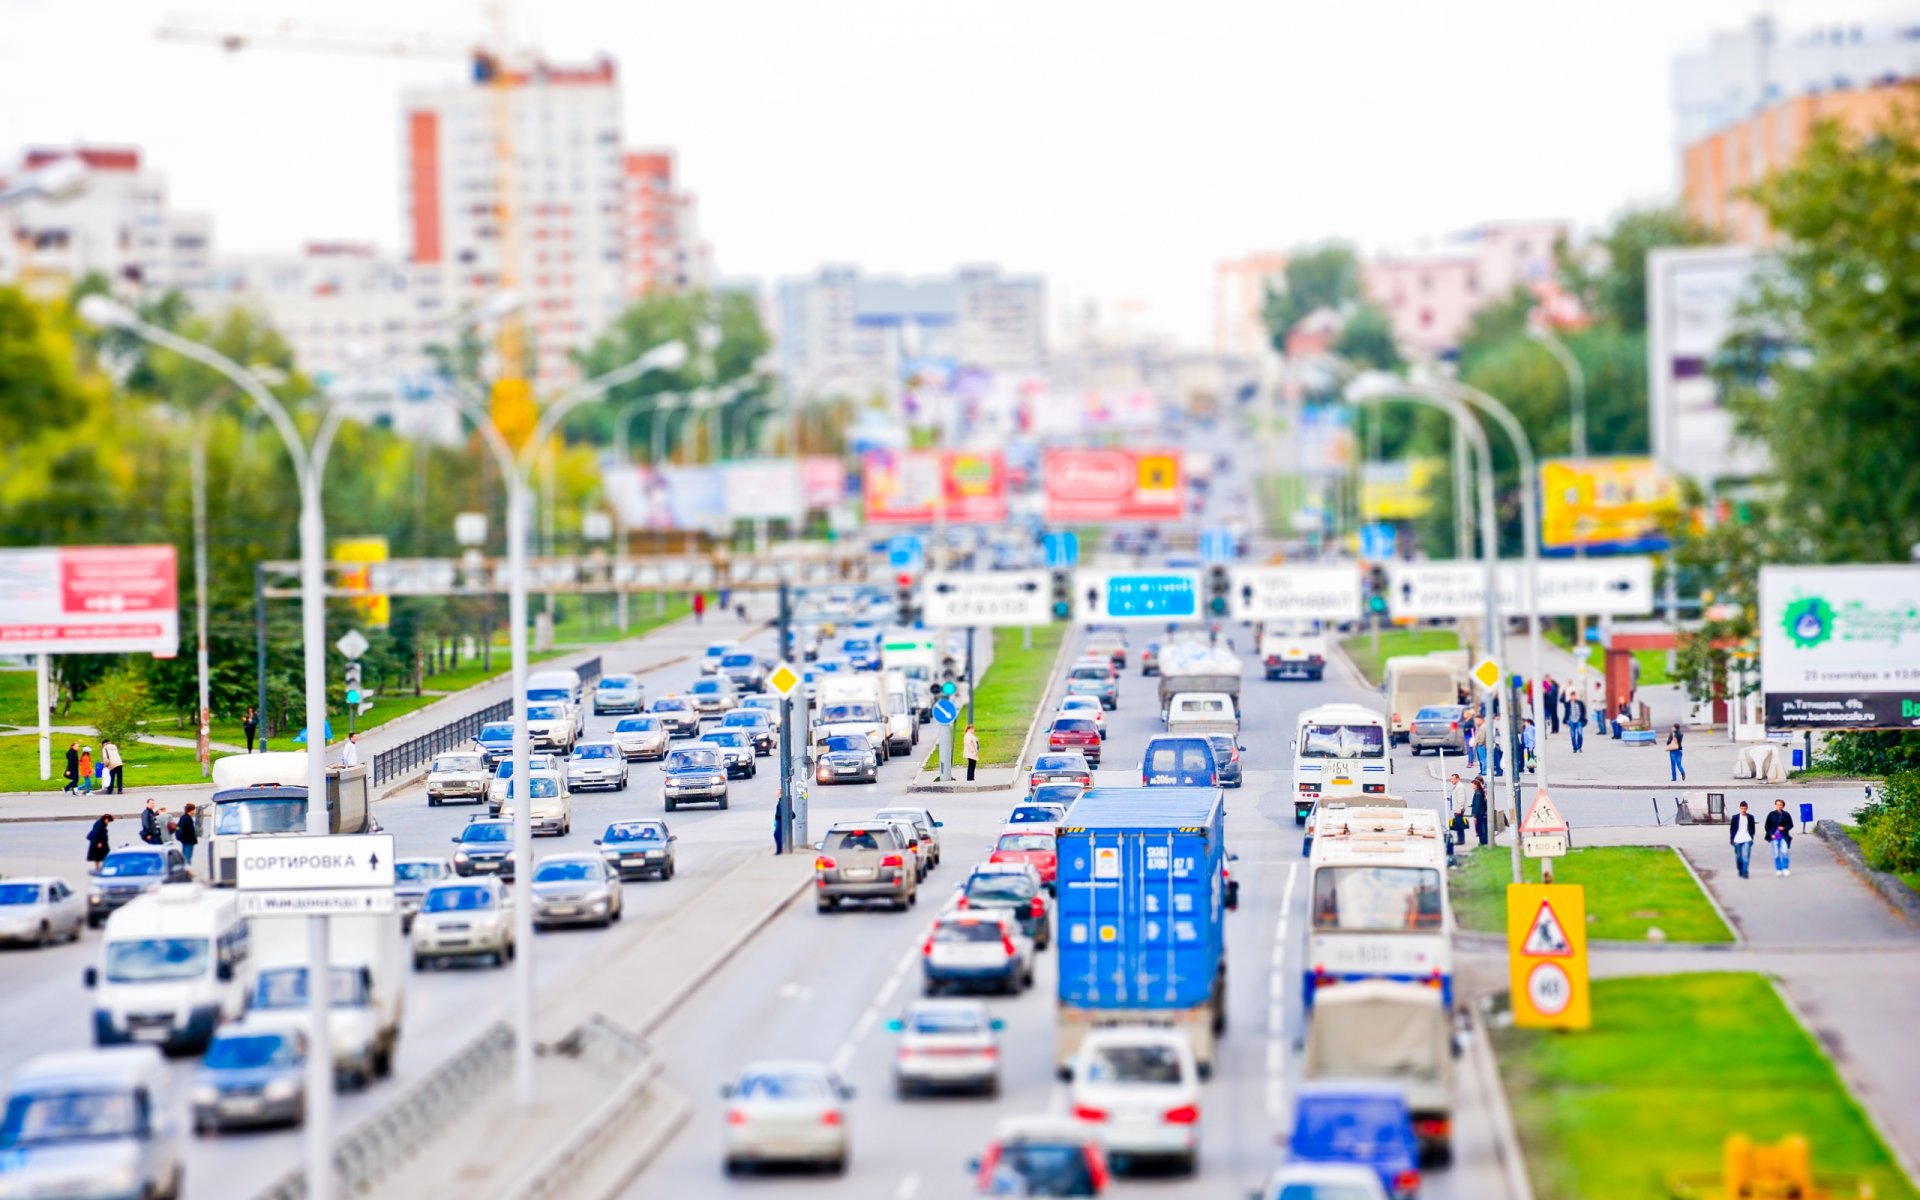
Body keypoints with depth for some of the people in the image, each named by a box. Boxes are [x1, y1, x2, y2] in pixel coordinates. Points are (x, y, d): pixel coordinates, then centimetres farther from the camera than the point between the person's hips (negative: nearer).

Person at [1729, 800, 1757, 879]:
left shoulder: (1750, 817, 4)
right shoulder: (1735, 817, 2)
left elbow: (1752, 828, 12)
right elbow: (1731, 828, 6)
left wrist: (1751, 838, 5)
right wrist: (1732, 839, 1)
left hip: (1747, 840, -1)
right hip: (1737, 840, 1)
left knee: (1746, 856, -13)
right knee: (1739, 857, 7)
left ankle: (1744, 873, -15)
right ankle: (1740, 871, 24)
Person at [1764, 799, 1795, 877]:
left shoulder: (1786, 815, 3)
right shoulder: (1771, 814, 3)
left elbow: (1791, 825, 8)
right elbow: (1767, 826, 7)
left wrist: (1784, 828, -11)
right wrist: (1771, 834, -5)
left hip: (1784, 837, -1)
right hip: (1774, 837, 1)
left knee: (1784, 852, -14)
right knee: (1776, 855, 3)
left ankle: (1785, 869, -5)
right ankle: (1778, 870, 10)